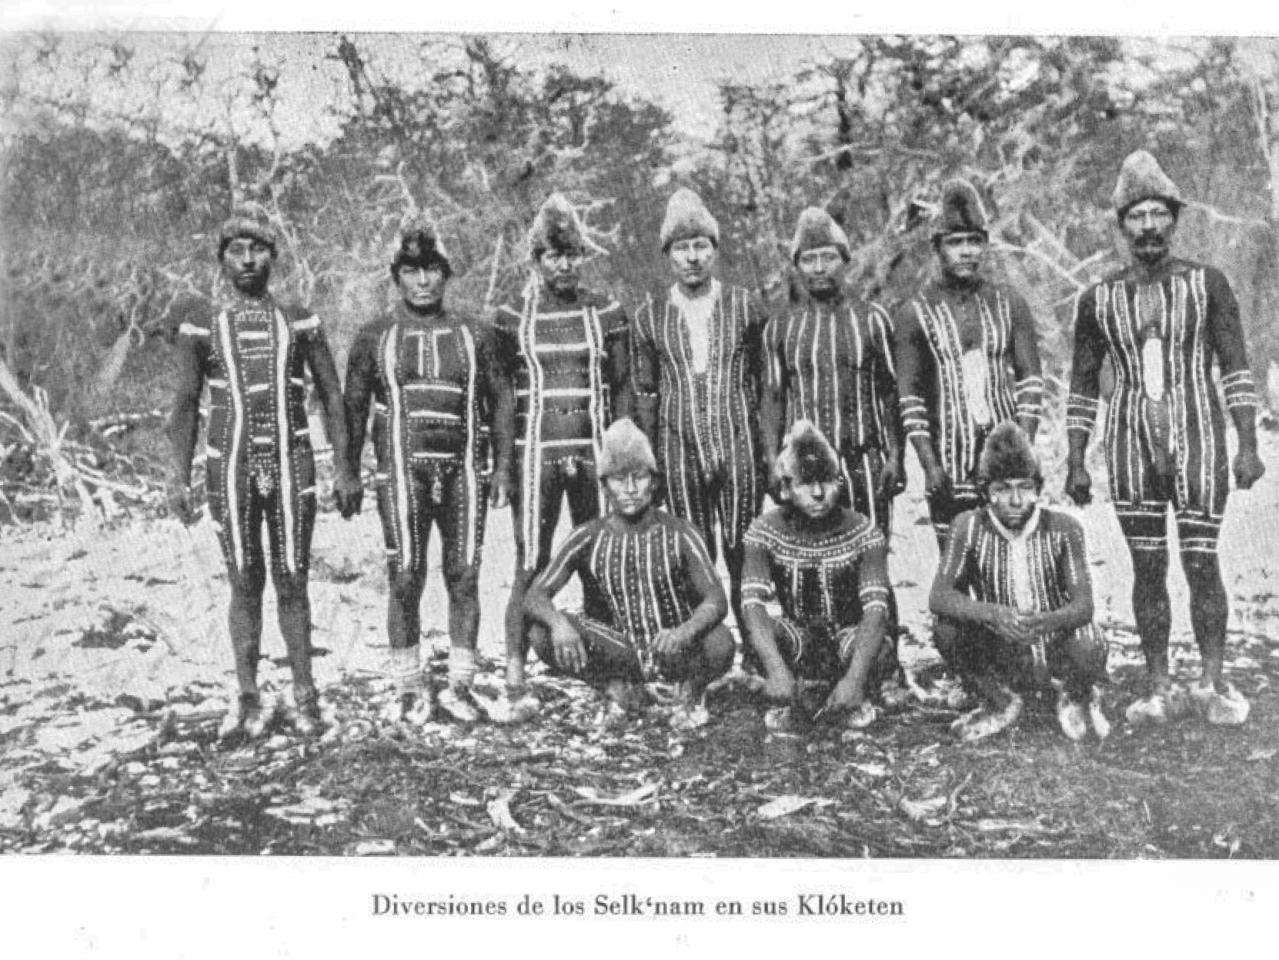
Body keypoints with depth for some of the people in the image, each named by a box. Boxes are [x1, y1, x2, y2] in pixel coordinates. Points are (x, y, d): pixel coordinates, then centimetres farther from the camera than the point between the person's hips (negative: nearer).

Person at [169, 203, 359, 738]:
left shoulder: (298, 321, 6)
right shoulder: (200, 322, 5)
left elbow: (331, 395, 7)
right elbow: (186, 404, 5)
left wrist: (343, 468, 0)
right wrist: (180, 478, -2)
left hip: (291, 462, 0)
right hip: (230, 464, 0)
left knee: (291, 582, 2)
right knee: (244, 585, 5)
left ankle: (304, 695, 11)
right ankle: (249, 699, 13)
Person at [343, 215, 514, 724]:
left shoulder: (474, 334, 9)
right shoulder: (374, 337, 7)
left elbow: (500, 399, 12)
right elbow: (353, 409, 9)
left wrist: (502, 465, 4)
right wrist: (349, 476, 4)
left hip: (465, 470, 1)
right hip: (402, 471, -1)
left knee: (464, 577, 3)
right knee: (405, 579, -2)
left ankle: (459, 685, 13)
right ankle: (408, 687, 10)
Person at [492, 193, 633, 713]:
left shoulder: (607, 313, 8)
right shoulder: (511, 318, 5)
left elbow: (623, 388, 10)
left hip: (594, 454, 2)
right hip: (534, 455, -1)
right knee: (531, 567, -3)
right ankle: (515, 680, 1)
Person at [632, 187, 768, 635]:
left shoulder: (744, 307, 4)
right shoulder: (650, 317, 7)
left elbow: (766, 382, 5)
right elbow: (645, 393, 10)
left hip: (739, 446, -1)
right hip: (679, 449, 1)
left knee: (744, 555, 0)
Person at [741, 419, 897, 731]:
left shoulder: (863, 531, -16)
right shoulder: (765, 531, -14)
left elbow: (876, 608, -27)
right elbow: (752, 603, -27)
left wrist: (855, 678, -43)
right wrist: (777, 669, -44)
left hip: (850, 641, 0)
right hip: (799, 646, 0)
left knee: (881, 650, -34)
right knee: (769, 630, -32)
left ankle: (858, 699, 2)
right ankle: (787, 703, -2)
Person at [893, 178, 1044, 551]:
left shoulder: (1009, 304, 8)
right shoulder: (914, 313, 2)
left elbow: (1030, 380, 6)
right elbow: (909, 397, -2)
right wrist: (929, 464, -9)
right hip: (949, 464, -1)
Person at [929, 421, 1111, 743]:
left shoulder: (1063, 528, -12)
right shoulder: (970, 526, -11)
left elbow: (1083, 605, -18)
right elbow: (939, 597, -19)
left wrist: (1045, 621, -41)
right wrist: (993, 614, -38)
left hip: (1056, 655, -1)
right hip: (1003, 660, 1)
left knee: (1088, 646, -33)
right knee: (947, 630, -25)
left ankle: (1076, 698, 6)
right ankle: (1000, 702, 4)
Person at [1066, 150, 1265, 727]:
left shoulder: (1207, 284, 2)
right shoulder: (1097, 301, 6)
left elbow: (1235, 369, 2)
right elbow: (1082, 387, 11)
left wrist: (1248, 446, -5)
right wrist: (1076, 463, 6)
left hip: (1198, 440, -2)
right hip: (1130, 446, 2)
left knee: (1201, 562, -3)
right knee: (1147, 569, 5)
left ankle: (1212, 684, 10)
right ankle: (1159, 690, 12)